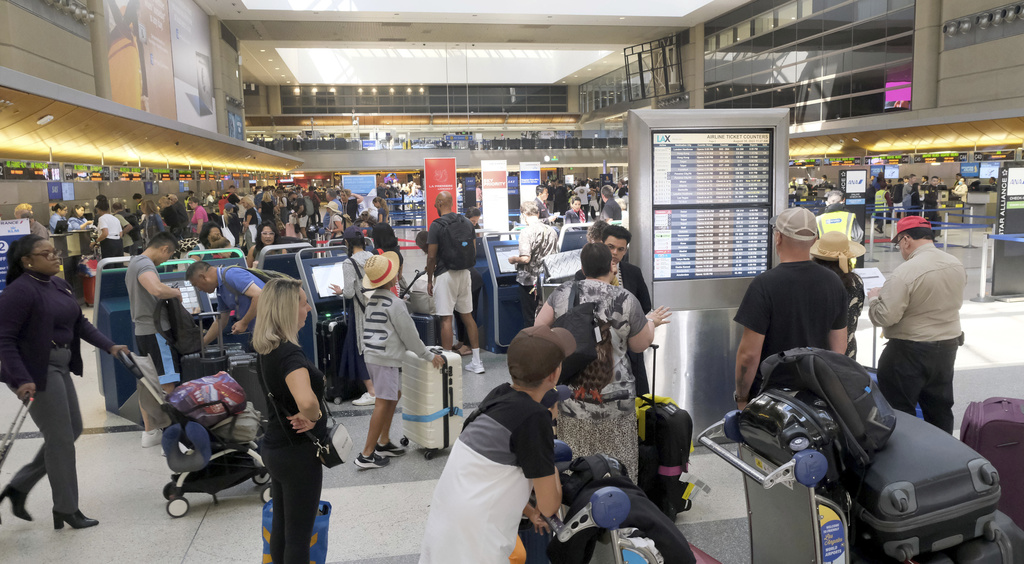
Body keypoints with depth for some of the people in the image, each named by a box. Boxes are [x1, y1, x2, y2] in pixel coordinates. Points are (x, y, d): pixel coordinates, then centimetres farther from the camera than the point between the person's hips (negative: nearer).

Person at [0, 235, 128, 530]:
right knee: (61, 439, -1)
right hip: (35, 372, -9)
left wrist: (108, 346, 5)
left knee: (72, 429, 15)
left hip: (60, 367, 9)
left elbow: (80, 322, 14)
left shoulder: (59, 285, 9)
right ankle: (65, 510, 14)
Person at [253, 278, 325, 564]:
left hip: (274, 448, 9)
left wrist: (305, 414, 4)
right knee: (299, 535, 5)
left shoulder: (265, 348, 2)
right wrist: (314, 416, -21)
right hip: (298, 453, -9)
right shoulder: (289, 354, -26)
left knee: (280, 527, 21)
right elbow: (306, 401, -45)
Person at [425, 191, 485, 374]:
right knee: (467, 315, 12)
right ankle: (477, 362, 15)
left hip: (445, 275, -6)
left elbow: (431, 256, -11)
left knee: (446, 319, -2)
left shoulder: (436, 225, -10)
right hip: (464, 273, 6)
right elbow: (473, 250, 12)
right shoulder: (466, 222, 7)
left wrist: (429, 279, -1)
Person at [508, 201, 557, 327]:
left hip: (530, 280, -6)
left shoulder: (526, 232, -17)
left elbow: (526, 259, -23)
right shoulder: (552, 231, 3)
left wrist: (513, 259, -4)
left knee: (529, 318, 5)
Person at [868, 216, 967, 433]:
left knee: (897, 414, 4)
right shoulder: (957, 265, 1)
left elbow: (885, 316, -25)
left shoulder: (904, 273, -24)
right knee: (940, 410, 20)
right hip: (948, 347, 8)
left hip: (909, 353, -8)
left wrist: (874, 298, -5)